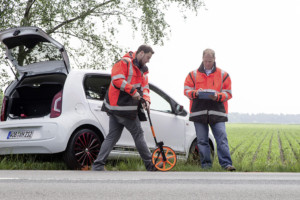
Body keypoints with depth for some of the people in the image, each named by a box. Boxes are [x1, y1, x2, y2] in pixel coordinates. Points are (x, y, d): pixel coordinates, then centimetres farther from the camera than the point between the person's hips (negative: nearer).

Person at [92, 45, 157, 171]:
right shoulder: (125, 62, -9)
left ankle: (98, 166, 5)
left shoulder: (142, 70, 21)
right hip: (122, 107, -10)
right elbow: (117, 79, -21)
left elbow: (144, 87, 19)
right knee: (138, 134, -2)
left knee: (112, 137, 7)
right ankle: (150, 165, 6)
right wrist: (132, 90, -22)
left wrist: (146, 100, 0)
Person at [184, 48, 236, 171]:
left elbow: (228, 93, 7)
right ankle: (206, 164, 11)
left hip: (217, 112, -1)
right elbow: (186, 90, 10)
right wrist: (195, 93, -12)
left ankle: (226, 164, -10)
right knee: (202, 141, 3)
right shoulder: (193, 75, 11)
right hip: (198, 112, 1)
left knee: (222, 139, -10)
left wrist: (218, 96, -13)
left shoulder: (223, 75, 9)